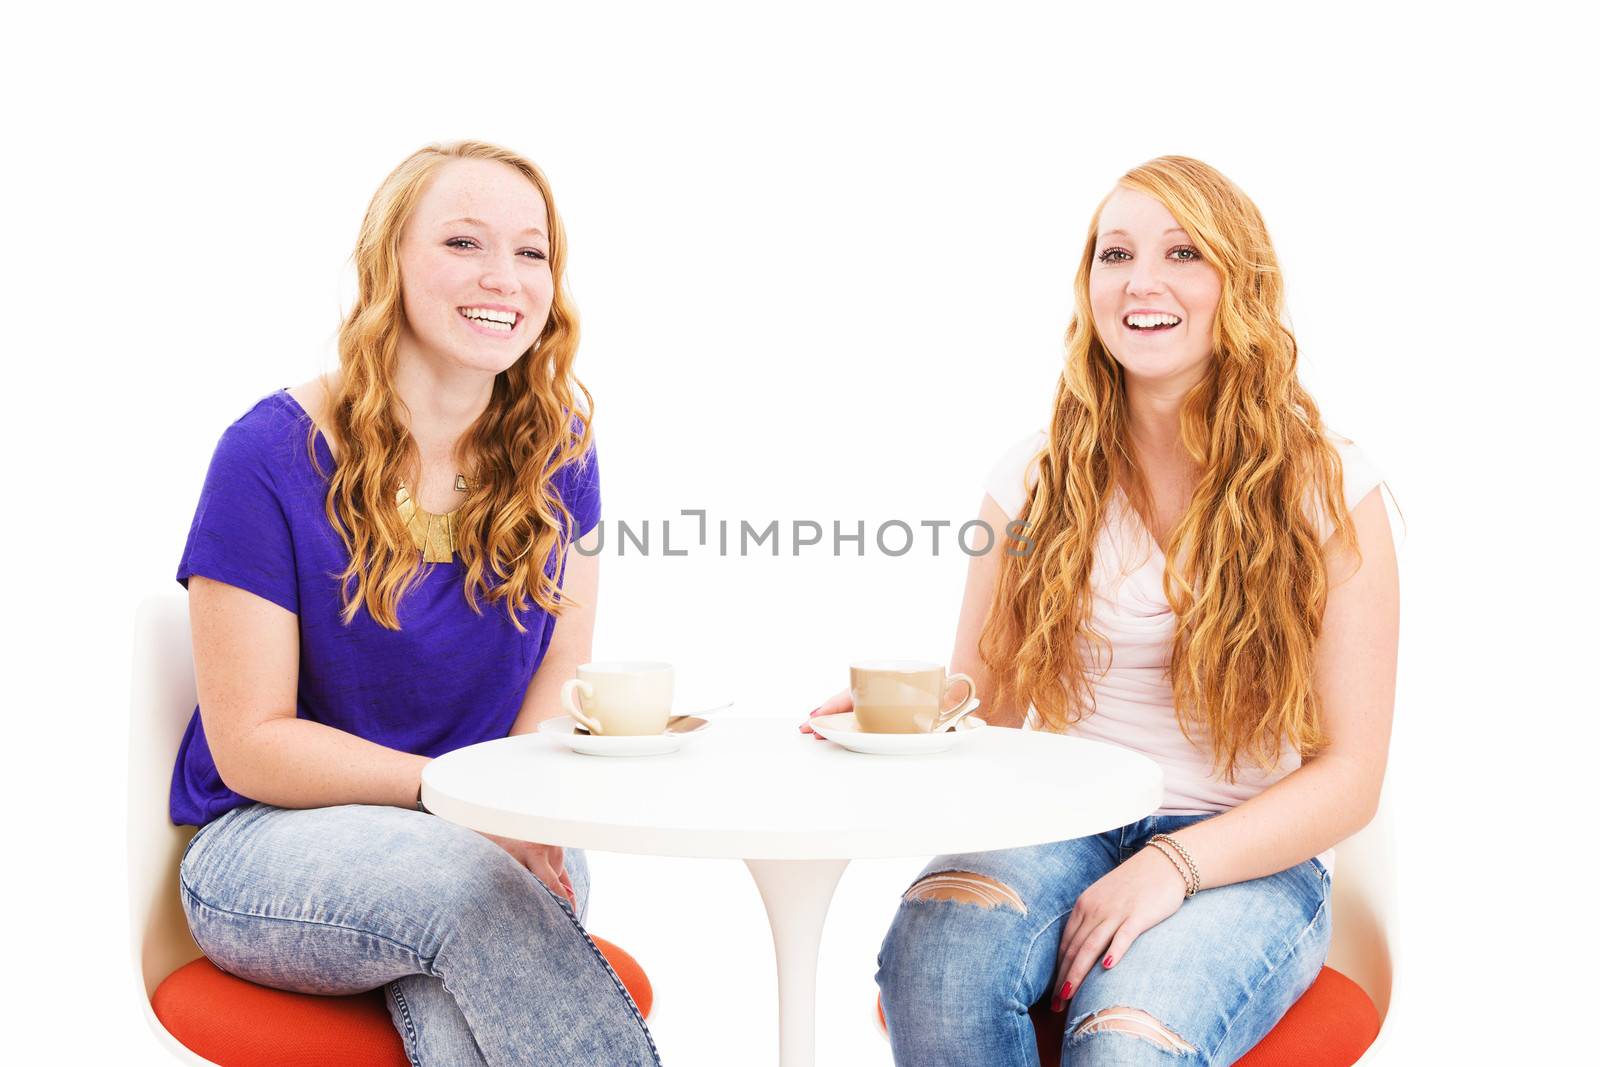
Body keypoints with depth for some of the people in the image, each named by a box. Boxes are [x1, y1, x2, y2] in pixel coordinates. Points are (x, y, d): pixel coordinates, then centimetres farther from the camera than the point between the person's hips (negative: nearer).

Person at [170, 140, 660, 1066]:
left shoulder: (556, 445, 1)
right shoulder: (274, 455, -11)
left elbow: (562, 665, 7)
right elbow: (251, 745, -11)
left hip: (491, 847, 2)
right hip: (271, 843, -2)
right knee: (465, 882, -34)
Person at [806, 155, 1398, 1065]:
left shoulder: (1328, 489, -1)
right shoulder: (1037, 480, 6)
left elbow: (1351, 776, -4)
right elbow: (983, 710, 7)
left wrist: (1174, 864, -18)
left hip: (1249, 859, -2)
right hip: (1060, 834, 2)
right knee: (933, 958, -32)